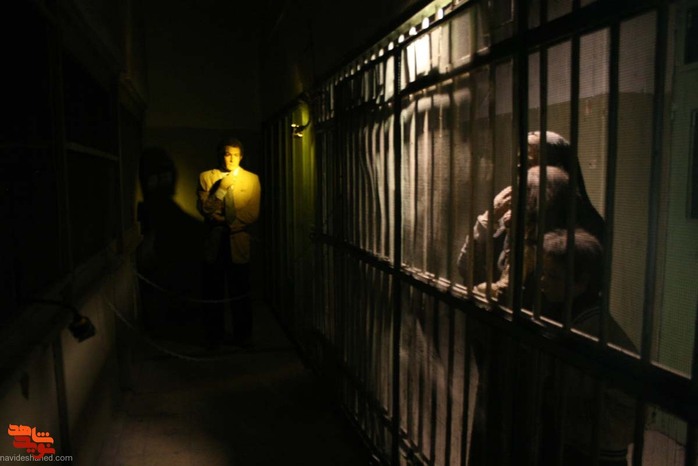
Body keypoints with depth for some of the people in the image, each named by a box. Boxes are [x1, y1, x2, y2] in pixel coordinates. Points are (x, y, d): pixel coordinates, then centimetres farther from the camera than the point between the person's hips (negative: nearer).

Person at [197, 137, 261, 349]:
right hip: (214, 243, 1)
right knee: (213, 292, 8)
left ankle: (243, 336, 21)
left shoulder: (252, 179, 3)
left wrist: (226, 222, -13)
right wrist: (221, 189, -15)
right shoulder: (206, 177, 4)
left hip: (239, 242, 0)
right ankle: (214, 336, 23)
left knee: (240, 292, 6)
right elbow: (204, 209, -5)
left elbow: (253, 214, -5)